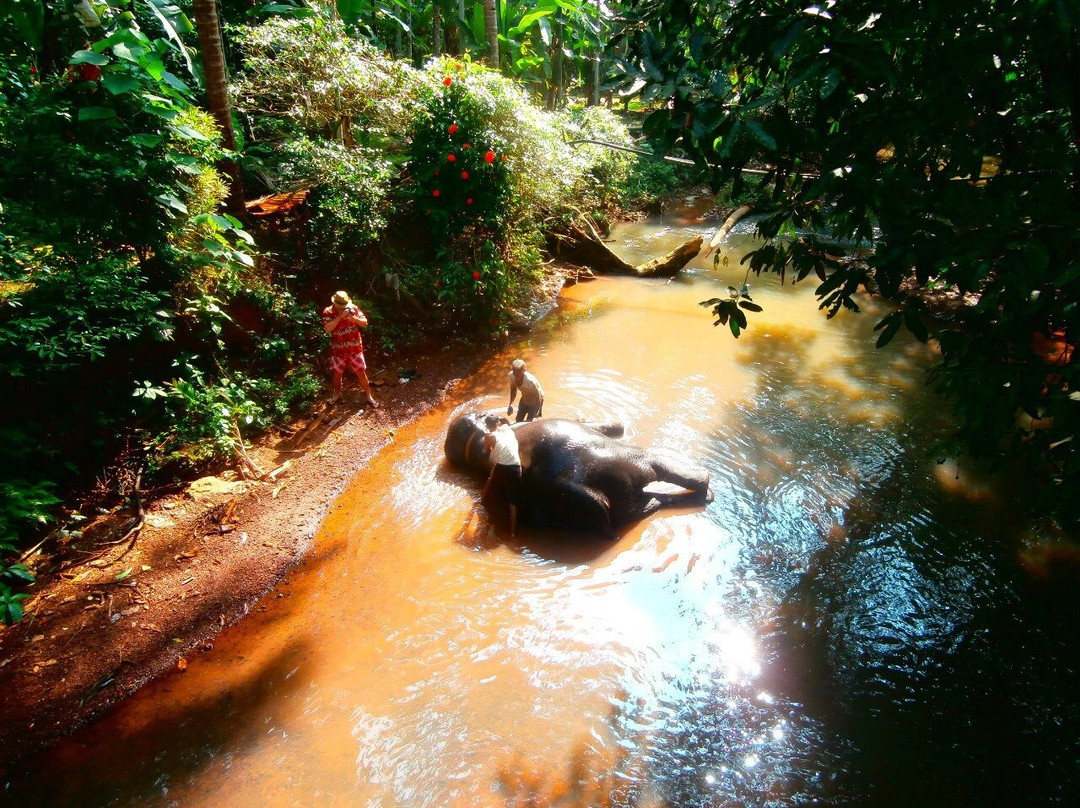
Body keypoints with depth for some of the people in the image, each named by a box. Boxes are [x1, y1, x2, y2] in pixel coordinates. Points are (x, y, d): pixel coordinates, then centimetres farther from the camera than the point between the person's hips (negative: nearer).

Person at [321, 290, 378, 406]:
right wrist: (340, 316, -31)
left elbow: (365, 323, -7)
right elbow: (328, 329, -24)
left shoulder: (353, 308, -8)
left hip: (355, 348, 0)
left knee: (361, 372, 3)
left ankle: (369, 396, 14)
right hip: (338, 349, 0)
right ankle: (337, 394, 37)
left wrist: (354, 318, -27)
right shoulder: (328, 312, -11)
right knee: (337, 373, 13)